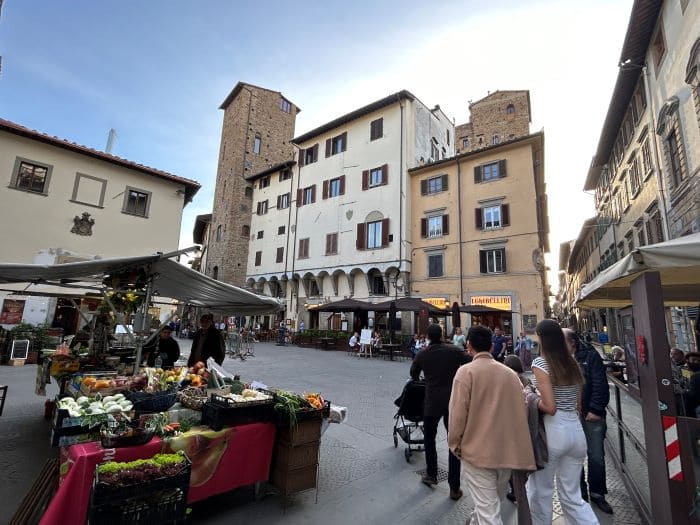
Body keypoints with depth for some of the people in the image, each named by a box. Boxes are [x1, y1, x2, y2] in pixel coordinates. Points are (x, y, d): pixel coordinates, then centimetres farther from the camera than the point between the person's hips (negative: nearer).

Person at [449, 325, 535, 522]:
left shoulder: (466, 371, -14)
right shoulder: (510, 373, 1)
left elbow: (458, 413, -15)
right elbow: (520, 410, 7)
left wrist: (454, 444, 0)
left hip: (477, 451, -5)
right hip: (507, 451, 6)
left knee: (489, 512, 4)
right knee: (492, 501, 25)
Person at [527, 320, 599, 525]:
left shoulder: (540, 363, -14)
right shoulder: (572, 363, 7)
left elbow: (549, 407, -18)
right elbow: (578, 403, 15)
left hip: (552, 430, -7)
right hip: (576, 429, 7)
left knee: (540, 491, 13)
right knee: (572, 496, 18)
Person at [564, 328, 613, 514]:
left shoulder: (590, 356, -6)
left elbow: (600, 385, -9)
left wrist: (596, 409, -13)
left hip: (591, 415, -2)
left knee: (596, 457, 8)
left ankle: (597, 494, 30)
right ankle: (581, 495, 28)